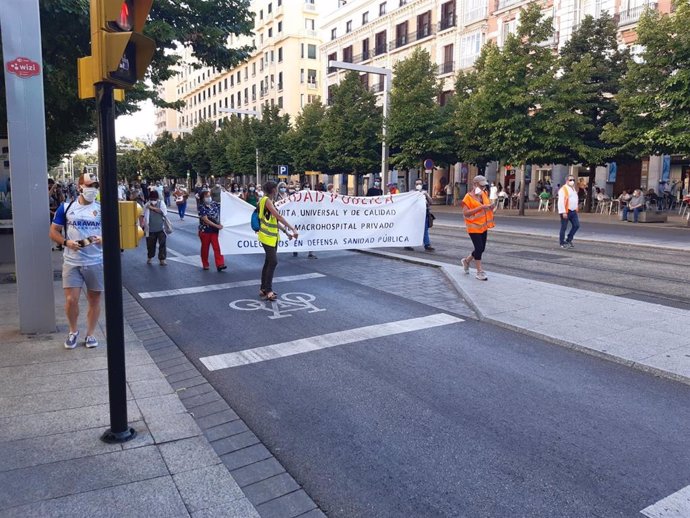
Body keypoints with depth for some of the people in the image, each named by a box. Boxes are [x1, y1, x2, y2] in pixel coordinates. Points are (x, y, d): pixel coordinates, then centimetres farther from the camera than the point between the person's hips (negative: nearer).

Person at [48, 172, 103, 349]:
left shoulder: (102, 209, 2)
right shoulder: (66, 208, 2)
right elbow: (53, 232, 7)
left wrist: (103, 239, -16)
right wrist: (66, 242, -13)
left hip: (96, 262, 0)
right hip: (72, 262, 0)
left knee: (94, 300, 8)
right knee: (71, 299, -4)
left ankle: (90, 334, 23)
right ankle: (73, 331, 21)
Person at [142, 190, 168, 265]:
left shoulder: (161, 204, -2)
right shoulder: (147, 205, 1)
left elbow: (163, 212, -19)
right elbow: (143, 216, 3)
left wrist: (153, 208, -20)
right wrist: (143, 226, -5)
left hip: (161, 228, -1)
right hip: (150, 229, 1)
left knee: (162, 243, -2)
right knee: (150, 244, 12)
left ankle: (162, 259, 6)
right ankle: (150, 257, 32)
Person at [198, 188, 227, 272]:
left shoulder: (215, 204, 4)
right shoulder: (201, 207, -9)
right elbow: (206, 220, -17)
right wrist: (217, 226, -22)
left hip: (215, 230, 3)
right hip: (205, 230, -3)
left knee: (217, 247, -7)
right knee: (205, 248, 10)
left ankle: (220, 264, -10)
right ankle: (205, 265, 23)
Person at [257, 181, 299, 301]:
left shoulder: (269, 201, 15)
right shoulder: (266, 200, -15)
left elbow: (275, 220, 18)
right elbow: (279, 217, -23)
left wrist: (286, 232, 15)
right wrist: (293, 228, -24)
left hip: (272, 237, 10)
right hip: (267, 237, -10)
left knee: (269, 262, 12)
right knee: (273, 262, -12)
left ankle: (264, 289, 19)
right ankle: (268, 291, -8)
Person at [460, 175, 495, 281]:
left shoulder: (484, 194, 9)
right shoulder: (468, 197, -13)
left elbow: (487, 205, 25)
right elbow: (465, 213, -20)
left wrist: (490, 206, 0)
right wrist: (481, 207, -25)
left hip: (483, 226, 8)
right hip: (474, 227, -8)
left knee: (481, 248, 12)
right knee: (479, 248, -8)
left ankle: (466, 260, 35)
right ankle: (479, 272, 2)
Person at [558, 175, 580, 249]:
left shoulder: (574, 189, 17)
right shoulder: (563, 189, -12)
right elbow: (561, 201, -18)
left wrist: (576, 209, 18)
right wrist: (563, 212, -23)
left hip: (573, 211, 8)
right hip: (566, 212, -8)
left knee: (576, 225, 4)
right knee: (564, 228, 0)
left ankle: (569, 240, 18)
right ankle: (562, 243, 10)